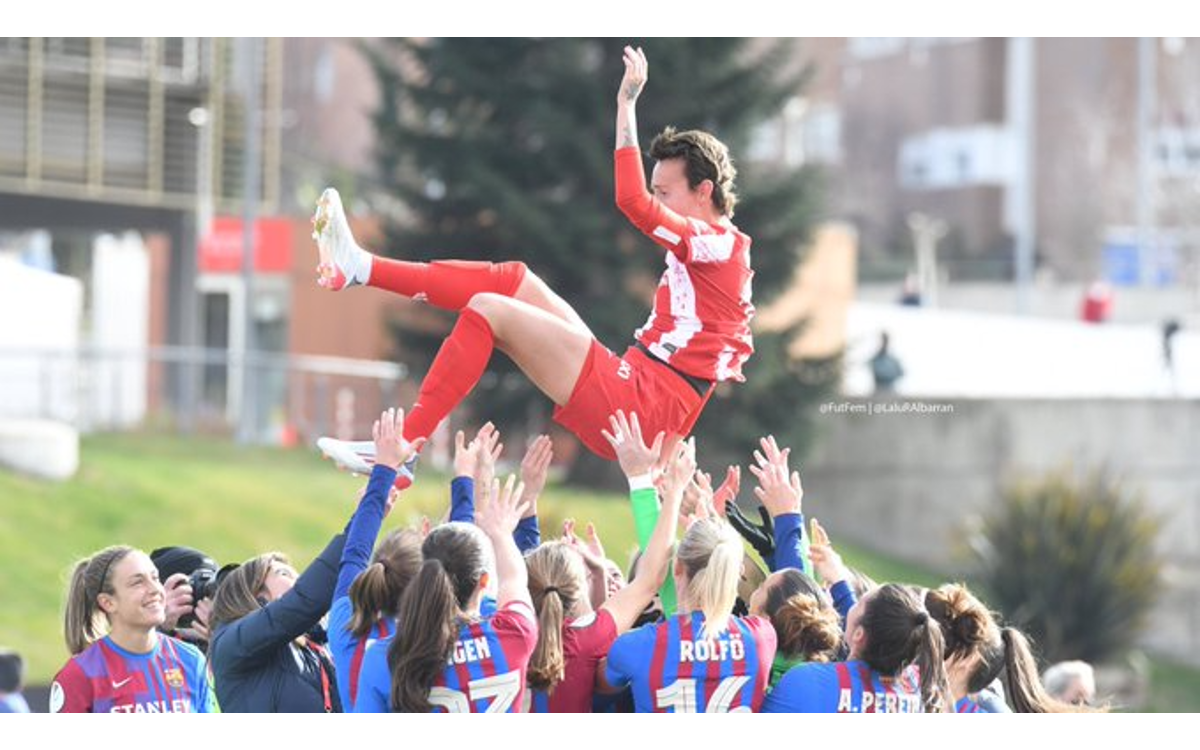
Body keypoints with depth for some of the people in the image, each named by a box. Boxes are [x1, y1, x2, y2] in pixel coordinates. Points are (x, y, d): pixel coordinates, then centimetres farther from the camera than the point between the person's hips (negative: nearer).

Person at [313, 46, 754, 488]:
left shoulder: (718, 243, -8)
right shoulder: (712, 251, 21)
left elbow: (633, 202, -22)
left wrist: (627, 104, -19)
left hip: (636, 409, -10)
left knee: (489, 309, -14)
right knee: (512, 281, 9)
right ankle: (361, 268, 8)